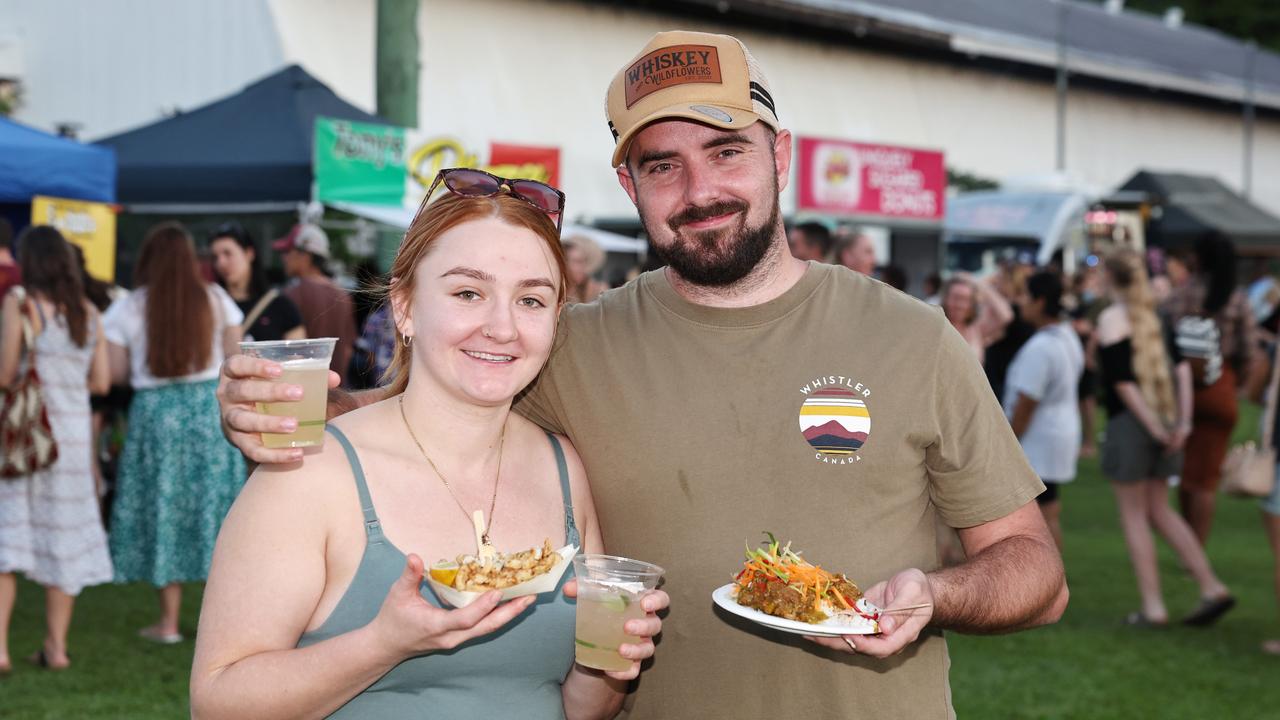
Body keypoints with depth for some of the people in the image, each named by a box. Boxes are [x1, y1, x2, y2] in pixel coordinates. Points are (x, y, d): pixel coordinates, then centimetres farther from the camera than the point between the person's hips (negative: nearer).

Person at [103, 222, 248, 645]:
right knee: (213, 506, 9)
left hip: (155, 413, -1)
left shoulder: (127, 309, -5)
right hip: (210, 408, 1)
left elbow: (114, 373, -6)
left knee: (163, 509, 7)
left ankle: (169, 622, 11)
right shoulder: (216, 300, 0)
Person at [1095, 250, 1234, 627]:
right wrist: (1183, 421, 1)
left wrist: (1153, 427, -11)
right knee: (1159, 510, 17)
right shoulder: (1153, 314, 10)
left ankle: (1152, 607, 4)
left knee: (1133, 514, 3)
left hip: (1129, 421, -7)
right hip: (1163, 420, 7)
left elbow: (1123, 380, -16)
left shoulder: (1111, 318, -10)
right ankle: (1212, 588, 10)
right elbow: (1181, 366, 4)